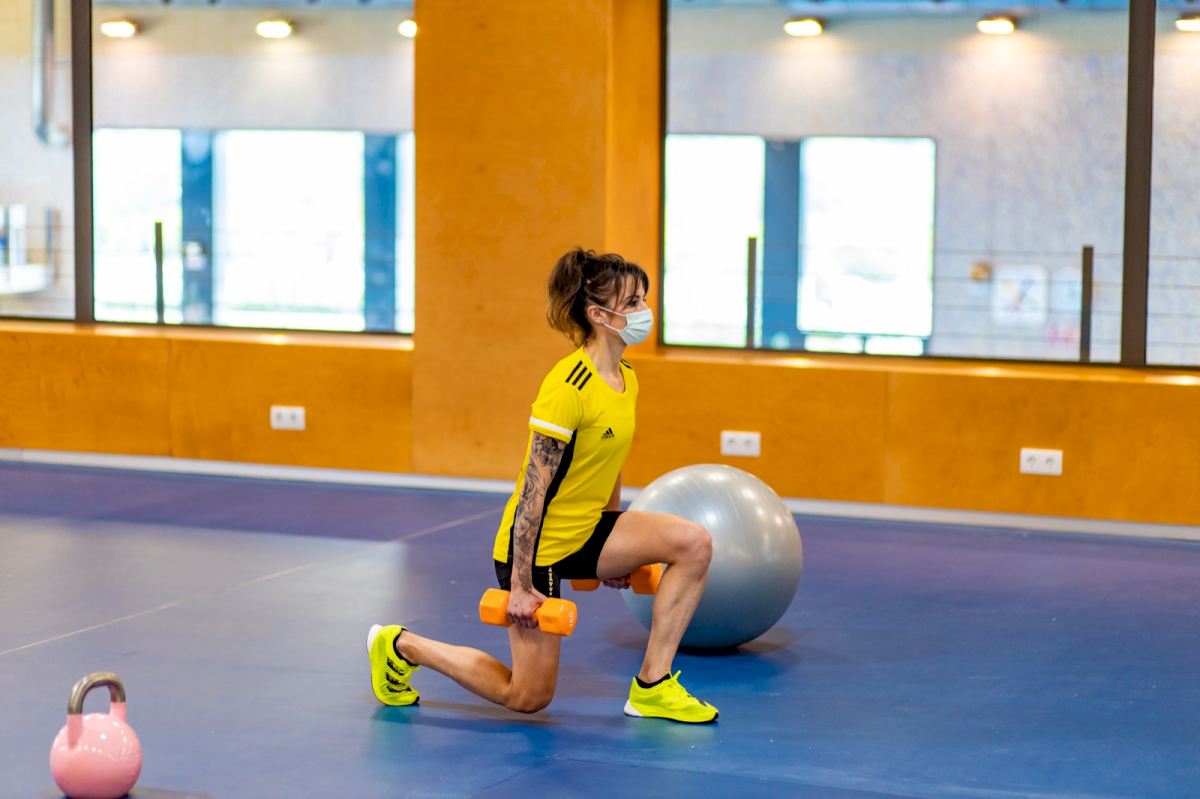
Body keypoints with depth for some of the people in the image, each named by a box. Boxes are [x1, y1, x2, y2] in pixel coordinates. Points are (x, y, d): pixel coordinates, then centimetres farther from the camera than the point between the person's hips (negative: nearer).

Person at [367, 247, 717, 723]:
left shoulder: (625, 380, 2)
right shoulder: (568, 387, -25)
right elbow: (533, 488, -24)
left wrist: (616, 552, 22)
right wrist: (520, 584, -23)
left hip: (583, 533, 8)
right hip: (538, 545, -8)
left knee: (694, 544, -11)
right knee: (528, 697, 2)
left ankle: (652, 688, -3)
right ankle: (401, 646, 20)